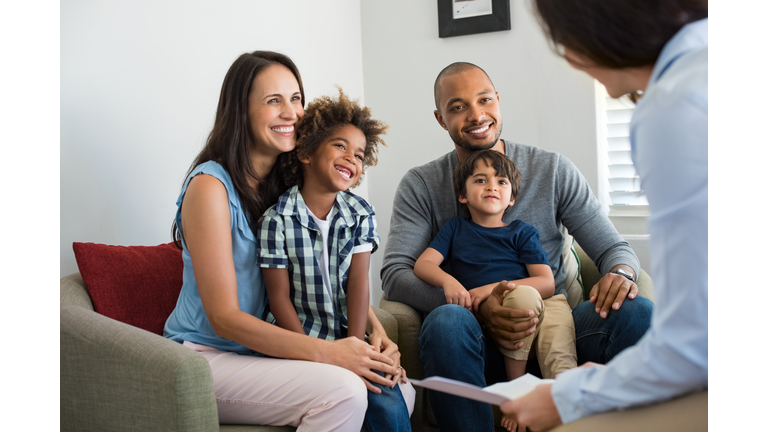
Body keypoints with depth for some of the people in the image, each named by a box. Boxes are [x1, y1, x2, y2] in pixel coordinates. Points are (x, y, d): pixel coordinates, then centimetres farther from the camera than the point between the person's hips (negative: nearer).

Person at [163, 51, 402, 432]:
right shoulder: (210, 186, -15)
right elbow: (224, 318, -19)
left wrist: (377, 330, -11)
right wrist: (326, 352, -27)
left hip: (266, 349, 7)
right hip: (206, 356, -7)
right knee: (342, 390, -28)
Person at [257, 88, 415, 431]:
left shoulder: (361, 214, 3)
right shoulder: (276, 220, -10)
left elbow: (358, 283, -4)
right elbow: (279, 297, -9)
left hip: (347, 335, 4)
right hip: (297, 337, -3)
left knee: (392, 400, -16)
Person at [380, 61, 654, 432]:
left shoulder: (553, 171, 10)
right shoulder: (420, 186, 7)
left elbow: (612, 247, 11)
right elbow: (394, 274, -5)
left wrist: (621, 273, -16)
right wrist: (477, 308, -21)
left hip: (553, 328, 2)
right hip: (479, 339, -1)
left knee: (637, 313, -27)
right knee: (446, 321, -36)